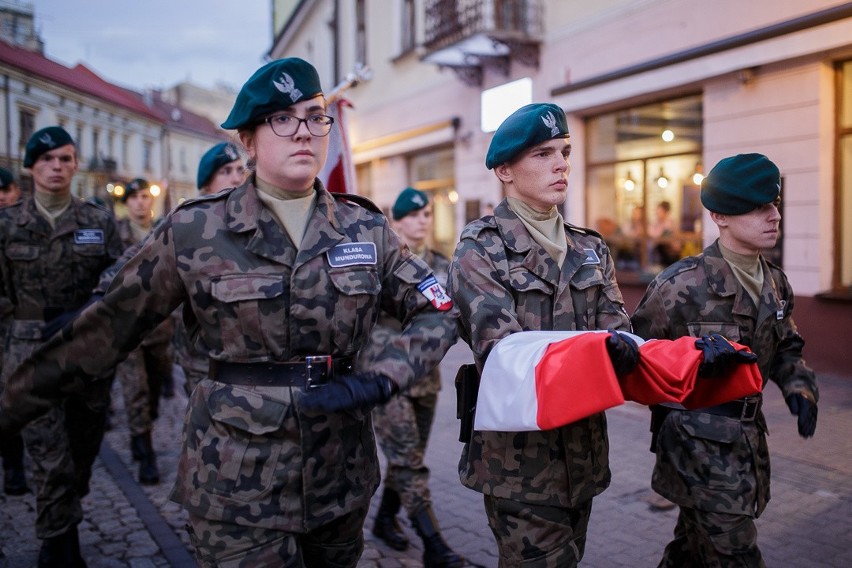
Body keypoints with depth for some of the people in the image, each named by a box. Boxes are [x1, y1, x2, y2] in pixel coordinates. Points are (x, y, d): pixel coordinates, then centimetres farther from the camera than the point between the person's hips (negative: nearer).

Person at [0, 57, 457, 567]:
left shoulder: (367, 228, 0)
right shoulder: (193, 232, -6)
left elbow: (437, 314, 2)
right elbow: (105, 331, -1)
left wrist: (379, 380, -14)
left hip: (342, 478, 4)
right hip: (239, 486, -3)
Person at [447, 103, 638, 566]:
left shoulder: (591, 249, 11)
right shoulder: (480, 249, -7)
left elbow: (618, 331, 0)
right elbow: (500, 351, -19)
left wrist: (622, 348, -25)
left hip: (582, 448, 6)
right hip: (520, 454, -6)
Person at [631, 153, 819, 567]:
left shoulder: (775, 283, 7)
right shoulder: (683, 284, -16)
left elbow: (786, 349, 18)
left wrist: (798, 386, 1)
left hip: (749, 437, 7)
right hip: (700, 442, -7)